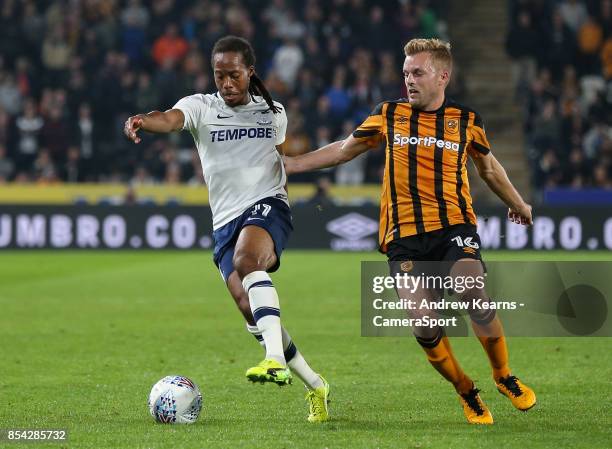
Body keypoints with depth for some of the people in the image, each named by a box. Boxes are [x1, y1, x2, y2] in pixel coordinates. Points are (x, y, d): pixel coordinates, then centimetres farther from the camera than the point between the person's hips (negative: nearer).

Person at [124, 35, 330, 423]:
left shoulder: (274, 114, 11)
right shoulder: (201, 107, 4)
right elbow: (171, 120, -19)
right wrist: (143, 122, -41)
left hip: (267, 205, -2)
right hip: (226, 220, 2)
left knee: (246, 259, -36)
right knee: (251, 310, -7)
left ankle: (276, 361, -49)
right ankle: (314, 386, 13)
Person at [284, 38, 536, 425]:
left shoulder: (466, 121, 9)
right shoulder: (389, 116, 9)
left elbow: (489, 167, 27)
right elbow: (344, 150, 22)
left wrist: (519, 204, 39)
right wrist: (289, 164, 18)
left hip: (454, 226, -1)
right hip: (404, 235, 1)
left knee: (476, 302, -24)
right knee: (425, 327, -13)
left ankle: (505, 377, 1)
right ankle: (467, 394, 11)